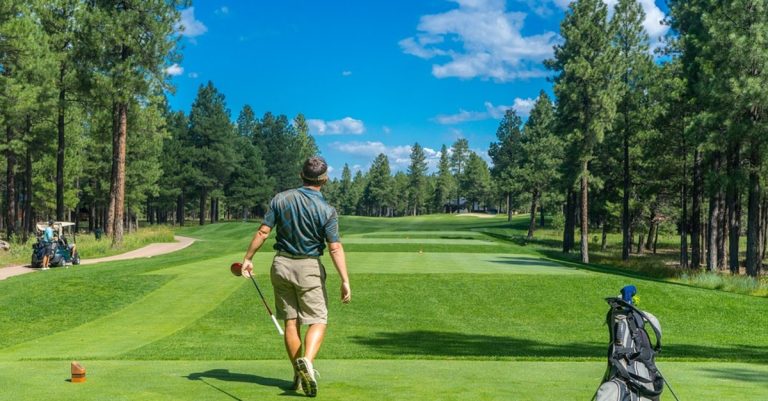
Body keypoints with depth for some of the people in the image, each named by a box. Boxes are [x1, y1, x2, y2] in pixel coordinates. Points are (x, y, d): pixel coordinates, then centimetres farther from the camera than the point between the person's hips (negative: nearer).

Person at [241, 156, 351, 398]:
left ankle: (299, 375, 14)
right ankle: (307, 361, -24)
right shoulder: (326, 210, -11)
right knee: (318, 321, 2)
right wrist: (345, 280, -15)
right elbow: (335, 248, -16)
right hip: (309, 268, -3)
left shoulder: (280, 199, -3)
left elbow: (263, 232, -4)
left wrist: (248, 259, 4)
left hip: (282, 264, 4)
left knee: (291, 322, 10)